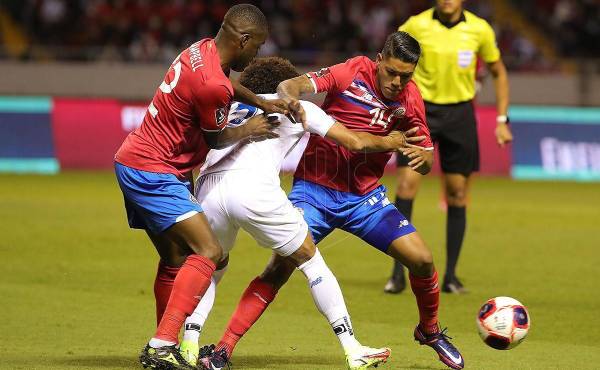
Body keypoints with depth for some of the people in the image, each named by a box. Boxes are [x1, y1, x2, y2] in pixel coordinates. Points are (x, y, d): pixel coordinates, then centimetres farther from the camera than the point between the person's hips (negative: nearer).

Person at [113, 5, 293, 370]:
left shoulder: (202, 49, 5)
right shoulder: (212, 85, -24)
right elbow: (216, 138, -5)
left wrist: (260, 103, 18)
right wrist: (249, 130, 12)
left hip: (134, 162, 10)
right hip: (153, 172, -10)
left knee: (176, 260, 16)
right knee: (208, 251, -16)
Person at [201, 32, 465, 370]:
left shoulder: (410, 98, -2)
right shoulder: (352, 73, -13)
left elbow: (426, 164, 2)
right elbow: (290, 85, -20)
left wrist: (422, 155, -22)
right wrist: (290, 97, -44)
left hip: (366, 197, 4)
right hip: (315, 190, -3)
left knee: (422, 260, -7)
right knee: (281, 267, -17)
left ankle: (430, 331, 22)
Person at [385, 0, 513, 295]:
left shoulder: (479, 30, -3)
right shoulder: (416, 25, -7)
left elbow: (498, 72, 10)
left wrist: (502, 120, 5)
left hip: (459, 113, 1)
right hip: (421, 108, -1)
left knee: (457, 193, 2)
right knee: (407, 184, -12)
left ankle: (450, 276, 12)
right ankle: (398, 273, -6)